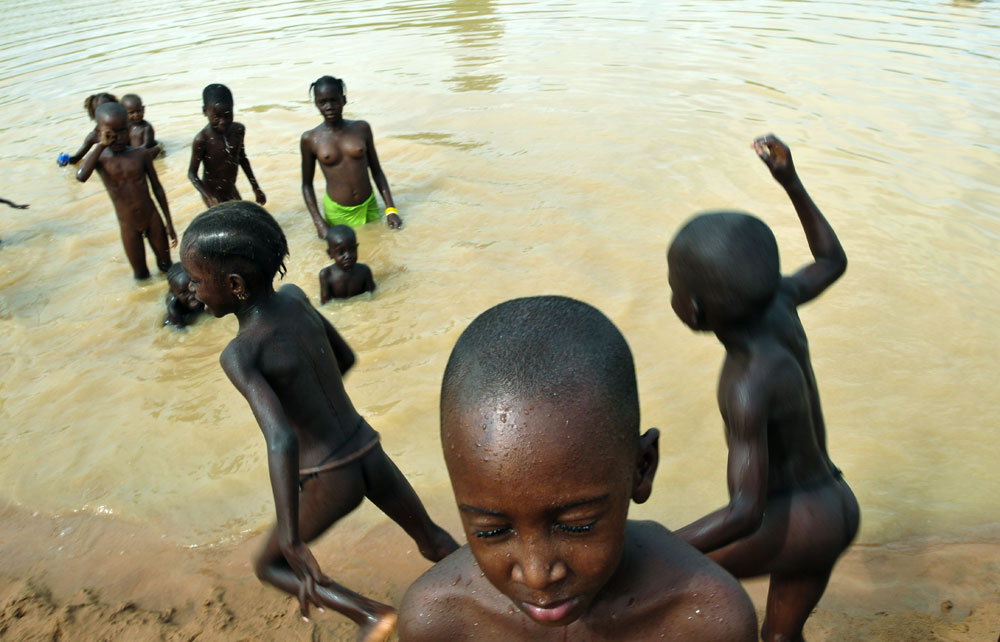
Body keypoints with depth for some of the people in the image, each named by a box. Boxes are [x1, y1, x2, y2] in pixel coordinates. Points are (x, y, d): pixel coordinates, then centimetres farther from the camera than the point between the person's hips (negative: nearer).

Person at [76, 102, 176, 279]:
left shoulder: (141, 154, -6)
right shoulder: (99, 158, -9)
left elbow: (157, 188, 2)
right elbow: (81, 176, -32)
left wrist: (169, 223, 3)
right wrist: (101, 145, -26)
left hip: (153, 219, 1)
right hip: (128, 226, -1)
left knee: (166, 266, 16)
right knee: (141, 275, 10)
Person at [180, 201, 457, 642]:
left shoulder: (240, 354, -21)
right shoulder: (295, 298, -4)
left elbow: (282, 440, -34)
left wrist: (290, 541, -33)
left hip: (329, 484, -5)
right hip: (371, 454, 6)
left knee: (268, 566, 22)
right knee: (433, 542, 28)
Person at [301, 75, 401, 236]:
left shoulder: (361, 129, 0)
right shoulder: (310, 139, -4)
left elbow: (376, 171, 7)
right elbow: (307, 184, 3)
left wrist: (391, 210, -1)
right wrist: (319, 222, -8)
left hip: (369, 207, 2)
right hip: (337, 214, -2)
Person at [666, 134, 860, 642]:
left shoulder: (749, 384, -30)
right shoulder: (775, 303, -9)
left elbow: (747, 513, -31)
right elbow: (832, 262, 12)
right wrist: (792, 183, 10)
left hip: (804, 521, -9)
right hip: (831, 506, 9)